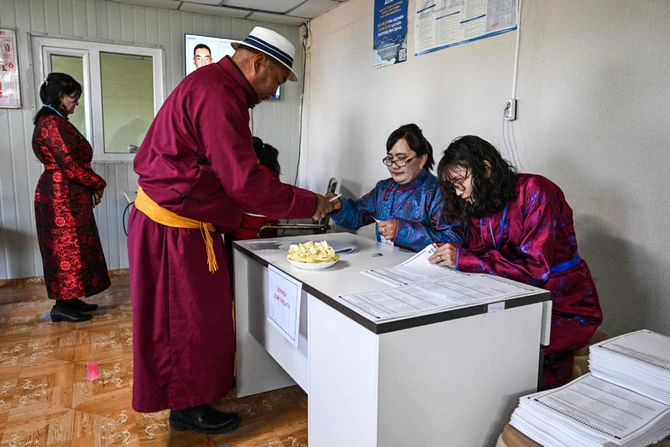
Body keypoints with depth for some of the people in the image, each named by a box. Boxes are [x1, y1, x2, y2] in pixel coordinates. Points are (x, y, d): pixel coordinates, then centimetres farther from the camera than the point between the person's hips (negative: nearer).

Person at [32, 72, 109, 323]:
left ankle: (69, 299, 21)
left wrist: (90, 187, 8)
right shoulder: (52, 123, -16)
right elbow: (68, 164, -21)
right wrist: (97, 184, -9)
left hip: (66, 194, 10)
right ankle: (62, 306, 4)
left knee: (70, 247, 13)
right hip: (61, 196, -10)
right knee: (67, 248, -4)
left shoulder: (54, 121, 16)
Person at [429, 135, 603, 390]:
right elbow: (477, 255, 6)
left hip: (565, 309, -6)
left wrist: (463, 258, -28)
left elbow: (536, 268, -25)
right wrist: (449, 255, -15)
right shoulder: (477, 205, 5)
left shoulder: (534, 191, -17)